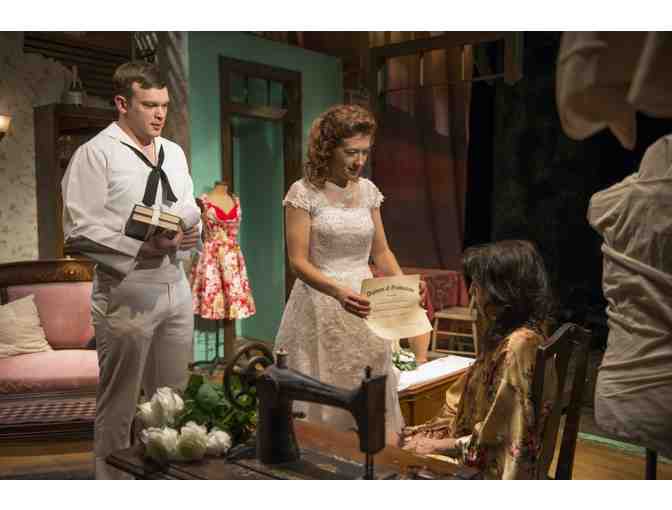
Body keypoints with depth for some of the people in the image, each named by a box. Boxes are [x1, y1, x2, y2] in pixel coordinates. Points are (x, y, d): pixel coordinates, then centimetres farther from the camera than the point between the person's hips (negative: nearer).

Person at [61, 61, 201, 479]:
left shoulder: (174, 153, 14)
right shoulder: (96, 153, -7)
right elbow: (79, 231, -14)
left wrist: (193, 232, -2)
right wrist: (144, 247, -20)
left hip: (177, 287, 6)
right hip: (127, 293, -6)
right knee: (119, 406, 6)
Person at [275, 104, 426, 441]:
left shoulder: (368, 190, 8)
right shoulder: (304, 193, -8)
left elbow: (381, 253, 12)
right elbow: (298, 261, -12)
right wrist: (338, 291, -28)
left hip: (365, 306, 5)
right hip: (321, 307, -4)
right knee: (323, 398, 1)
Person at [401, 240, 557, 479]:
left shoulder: (518, 345, -23)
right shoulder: (502, 335, 8)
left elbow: (499, 435, -22)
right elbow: (465, 400, 13)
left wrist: (438, 446, -14)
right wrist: (428, 431, 5)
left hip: (498, 468, -9)